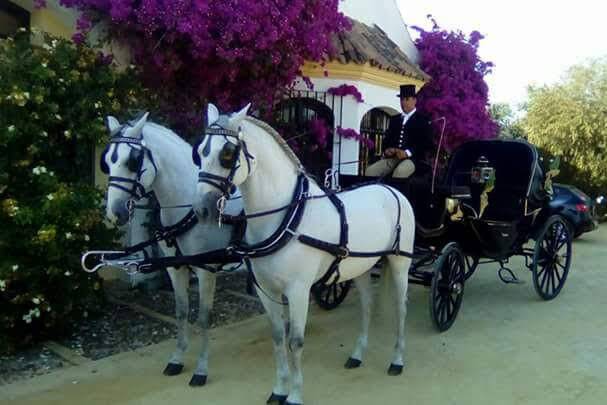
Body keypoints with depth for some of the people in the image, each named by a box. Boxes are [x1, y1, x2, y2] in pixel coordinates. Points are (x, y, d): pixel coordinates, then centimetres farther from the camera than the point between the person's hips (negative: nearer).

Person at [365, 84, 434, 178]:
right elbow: (387, 138, 22)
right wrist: (386, 149, -2)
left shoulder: (422, 119, 9)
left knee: (399, 172, -38)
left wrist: (408, 152, -16)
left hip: (411, 158, -5)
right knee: (370, 171, -22)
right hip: (392, 157, 5)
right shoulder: (394, 119, 26)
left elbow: (427, 143, -2)